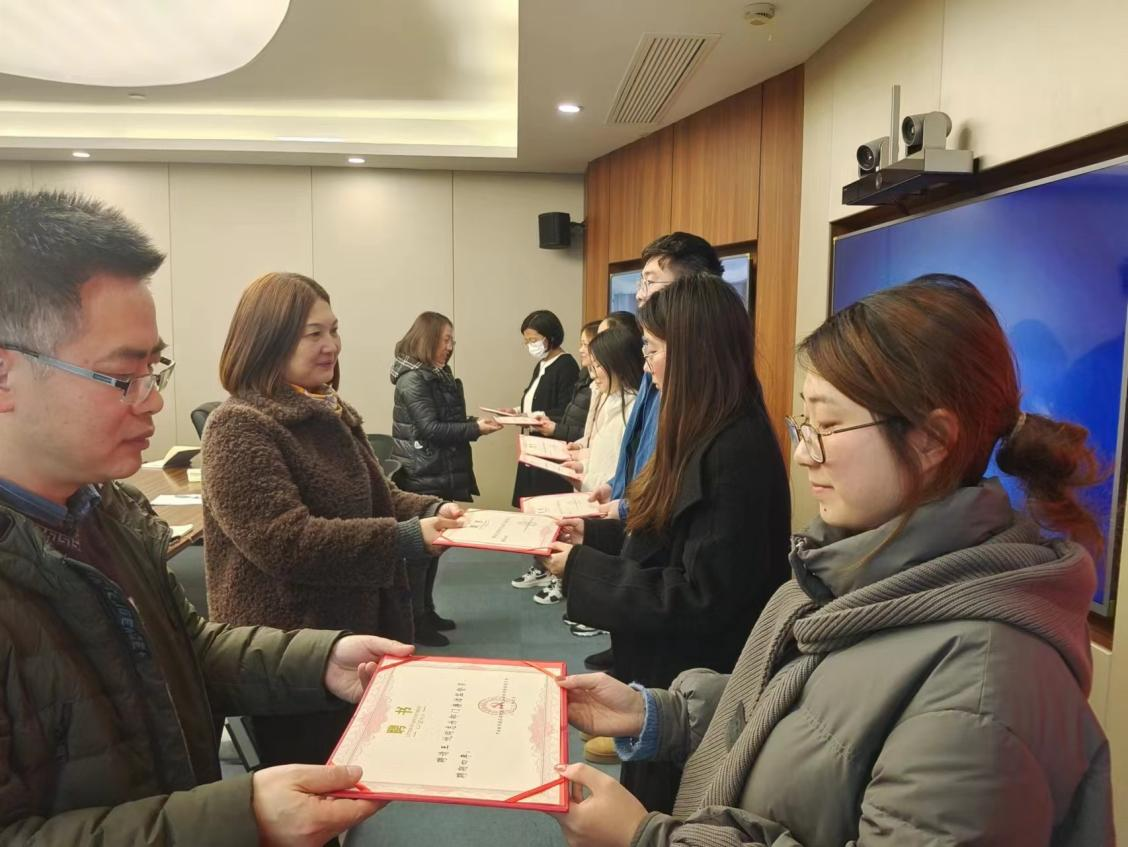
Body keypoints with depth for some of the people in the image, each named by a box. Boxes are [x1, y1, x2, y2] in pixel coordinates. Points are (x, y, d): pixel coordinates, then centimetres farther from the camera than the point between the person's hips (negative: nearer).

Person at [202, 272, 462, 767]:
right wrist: (406, 539, -30)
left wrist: (432, 510, -6)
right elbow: (285, 541, -27)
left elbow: (373, 498, 15)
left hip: (355, 633, 8)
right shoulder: (238, 427, -19)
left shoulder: (330, 414, 10)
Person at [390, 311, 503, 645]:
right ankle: (414, 622, 6)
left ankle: (426, 611, 25)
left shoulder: (438, 376, 15)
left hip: (442, 475, 9)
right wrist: (476, 428, -21)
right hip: (423, 479, -9)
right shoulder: (412, 379, -13)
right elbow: (431, 429, -20)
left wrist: (477, 423, 4)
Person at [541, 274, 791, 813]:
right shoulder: (707, 438, 4)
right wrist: (592, 534, 3)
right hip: (667, 675, 9)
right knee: (650, 812, 26)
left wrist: (582, 569, -22)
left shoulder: (738, 451, -27)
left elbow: (702, 601, -28)